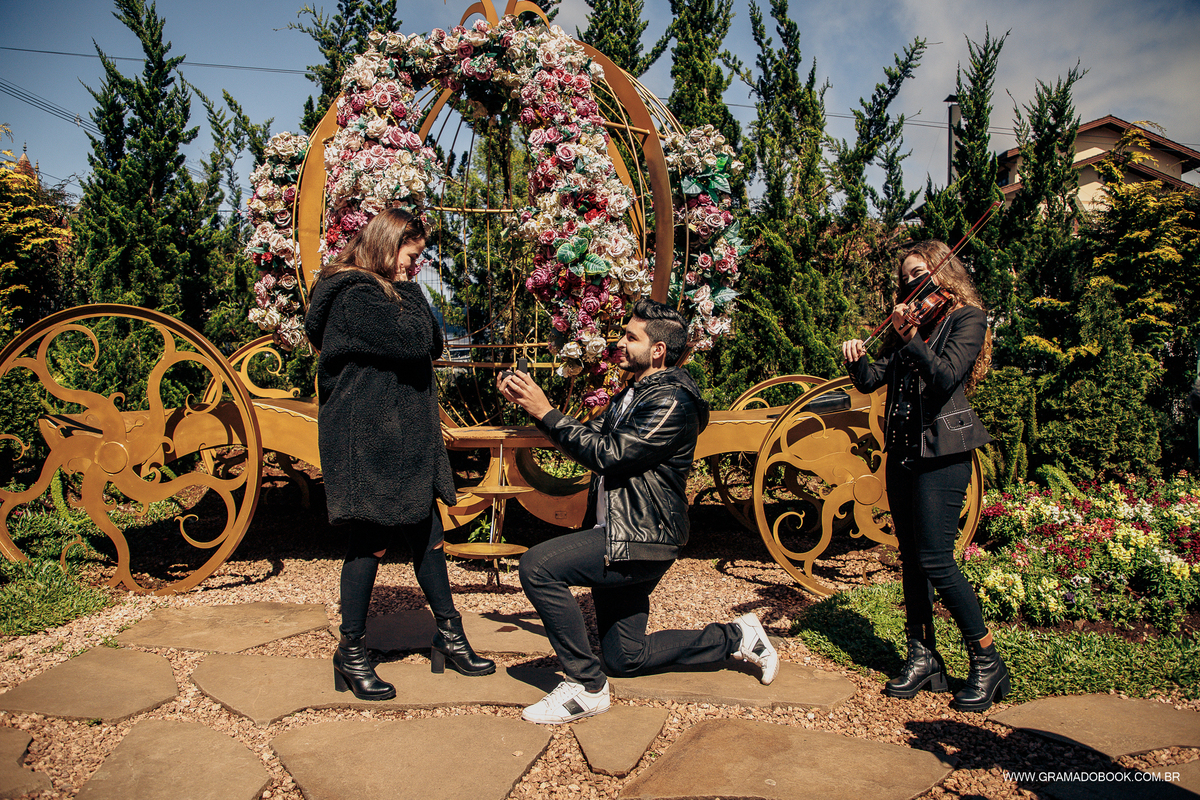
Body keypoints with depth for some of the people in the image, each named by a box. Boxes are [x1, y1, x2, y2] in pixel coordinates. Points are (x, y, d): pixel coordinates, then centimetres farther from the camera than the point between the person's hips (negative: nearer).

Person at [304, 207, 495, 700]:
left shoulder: (387, 293, 18)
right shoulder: (356, 296, -13)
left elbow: (434, 345, 14)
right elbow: (416, 342, -20)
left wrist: (407, 290, 5)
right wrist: (408, 291, -8)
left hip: (405, 439, 10)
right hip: (366, 441, -10)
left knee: (427, 536, 13)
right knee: (370, 543, -1)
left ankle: (449, 635, 25)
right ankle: (351, 653, 15)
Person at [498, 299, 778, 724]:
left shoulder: (672, 402, -17)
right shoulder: (633, 393, 14)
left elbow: (608, 454, -23)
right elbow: (592, 438, 14)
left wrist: (547, 413, -18)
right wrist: (532, 405, 4)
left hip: (640, 541, -10)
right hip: (617, 535, 10)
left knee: (538, 565, -24)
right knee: (624, 658, 17)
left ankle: (586, 687, -11)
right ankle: (736, 636, 30)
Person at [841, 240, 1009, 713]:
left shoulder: (966, 317, 0)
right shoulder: (913, 323, 18)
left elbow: (947, 376, -16)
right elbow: (872, 380, 8)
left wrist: (910, 337, -22)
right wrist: (856, 359, -11)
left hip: (941, 452, -7)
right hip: (902, 449, 7)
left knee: (935, 561, -10)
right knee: (911, 557, 9)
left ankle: (987, 661, 7)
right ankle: (923, 656, 20)